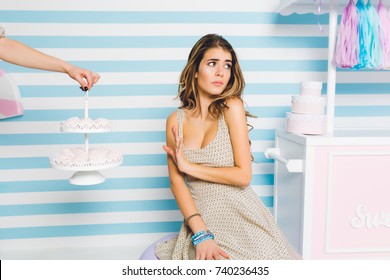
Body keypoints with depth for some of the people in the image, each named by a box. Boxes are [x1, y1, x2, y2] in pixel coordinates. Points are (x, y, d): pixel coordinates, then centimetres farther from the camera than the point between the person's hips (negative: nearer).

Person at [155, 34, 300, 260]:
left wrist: (189, 166, -7)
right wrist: (200, 233, -14)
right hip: (200, 221, 3)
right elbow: (176, 181, -2)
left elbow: (243, 175, -11)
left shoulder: (232, 107, -6)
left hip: (241, 219, -3)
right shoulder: (176, 120, 3)